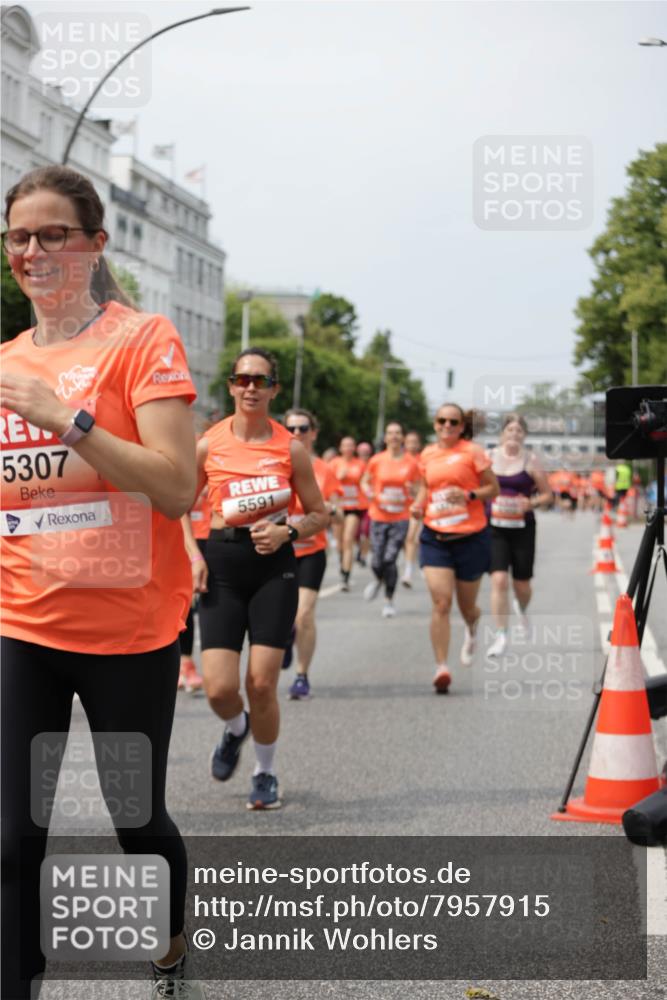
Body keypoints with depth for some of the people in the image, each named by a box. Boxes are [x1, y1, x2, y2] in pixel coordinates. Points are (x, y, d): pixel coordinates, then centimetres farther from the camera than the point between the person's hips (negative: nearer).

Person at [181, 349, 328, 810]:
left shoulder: (291, 448, -1)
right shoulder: (208, 445, 1)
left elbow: (319, 515, 8)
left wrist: (287, 531, -12)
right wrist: (193, 555, -2)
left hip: (274, 566, -1)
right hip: (222, 567, 1)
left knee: (262, 684, -5)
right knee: (219, 688, -8)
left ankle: (266, 774, 20)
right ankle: (236, 729, 30)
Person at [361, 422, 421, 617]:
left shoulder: (412, 462, 0)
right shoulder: (377, 461, -1)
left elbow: (419, 488, 10)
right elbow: (365, 482, 12)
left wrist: (413, 490, -13)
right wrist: (373, 495, -7)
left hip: (401, 518, -1)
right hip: (379, 517, 1)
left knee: (390, 559, -10)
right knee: (377, 561, -2)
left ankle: (389, 600, 10)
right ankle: (378, 580, 36)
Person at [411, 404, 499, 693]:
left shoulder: (473, 452, -4)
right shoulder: (427, 454, 8)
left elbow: (494, 488, -1)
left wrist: (469, 495, -17)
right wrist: (419, 504, 6)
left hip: (471, 536, -2)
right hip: (435, 536, 2)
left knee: (466, 606, 10)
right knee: (441, 602, -13)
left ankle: (472, 629, 48)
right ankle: (441, 667, -11)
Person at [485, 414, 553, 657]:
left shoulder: (531, 460, -1)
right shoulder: (489, 457, 3)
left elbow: (547, 495, 2)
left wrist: (532, 503, -16)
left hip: (522, 528, 0)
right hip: (495, 528, 0)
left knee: (521, 584, 8)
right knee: (499, 580, -14)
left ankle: (522, 610, 45)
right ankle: (500, 635, -8)